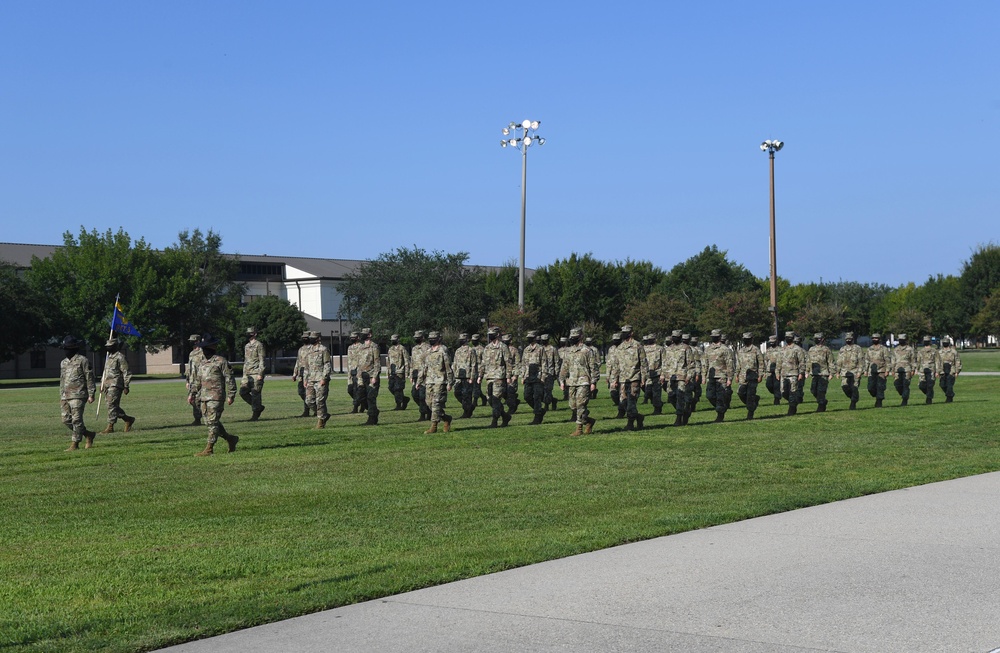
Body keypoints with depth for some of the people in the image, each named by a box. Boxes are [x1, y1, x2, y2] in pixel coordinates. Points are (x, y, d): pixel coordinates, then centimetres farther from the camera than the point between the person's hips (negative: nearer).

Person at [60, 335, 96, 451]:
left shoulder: (82, 361, -2)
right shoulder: (63, 363, 19)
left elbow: (90, 378, -5)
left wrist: (91, 394, -10)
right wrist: (61, 397, 22)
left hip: (78, 395, -8)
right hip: (65, 397, 8)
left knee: (76, 420, -10)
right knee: (66, 420, 3)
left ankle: (75, 444, -6)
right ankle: (88, 434, 17)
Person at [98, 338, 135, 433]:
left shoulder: (120, 357, -9)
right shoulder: (109, 357, 19)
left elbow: (126, 373, -11)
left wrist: (126, 386, -15)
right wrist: (102, 383, 22)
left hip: (115, 385, -9)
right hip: (107, 385, 9)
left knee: (112, 405, -12)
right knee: (113, 407, 9)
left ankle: (110, 427, -10)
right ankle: (128, 420, 20)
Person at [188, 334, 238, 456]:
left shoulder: (221, 361, -5)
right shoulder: (203, 364, 17)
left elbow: (229, 379, -7)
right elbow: (197, 380, 25)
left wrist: (231, 395, -12)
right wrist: (192, 393, 16)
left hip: (216, 397, -8)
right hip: (204, 397, 8)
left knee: (213, 422, -9)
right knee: (210, 422, 9)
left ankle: (209, 448, -9)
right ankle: (230, 439, 24)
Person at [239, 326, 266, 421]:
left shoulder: (259, 345, -6)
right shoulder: (247, 346, 18)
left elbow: (262, 360, -11)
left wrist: (260, 374, -17)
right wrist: (244, 374, 20)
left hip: (256, 374, -8)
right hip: (247, 374, 8)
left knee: (255, 394, -7)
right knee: (243, 392, 1)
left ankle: (255, 414, 0)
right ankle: (259, 407, 13)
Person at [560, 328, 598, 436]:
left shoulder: (587, 351, -4)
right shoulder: (567, 352, 13)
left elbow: (594, 367, -5)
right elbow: (564, 367, 19)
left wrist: (593, 382, -10)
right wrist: (562, 380, 10)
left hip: (583, 382, -7)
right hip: (571, 382, 7)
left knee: (580, 405, -11)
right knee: (573, 406, 6)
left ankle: (579, 429, -7)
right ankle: (590, 421, 24)